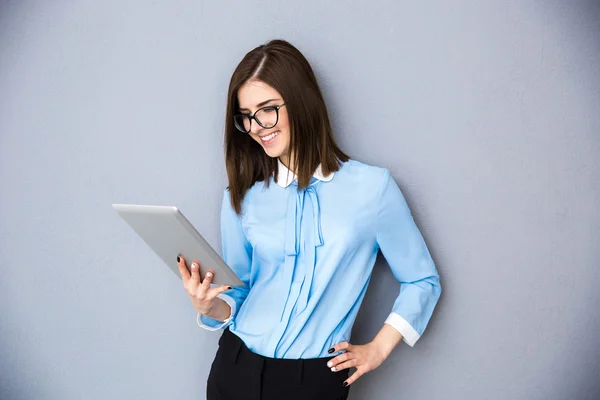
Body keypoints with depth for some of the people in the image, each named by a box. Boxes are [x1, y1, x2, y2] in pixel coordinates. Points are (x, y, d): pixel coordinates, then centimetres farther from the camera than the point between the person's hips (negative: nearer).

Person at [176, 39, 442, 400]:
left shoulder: (372, 187, -7)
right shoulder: (242, 197, 2)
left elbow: (422, 281, 2)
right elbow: (239, 295, 7)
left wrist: (379, 349, -3)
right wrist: (210, 307, -13)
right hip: (237, 369, 3)